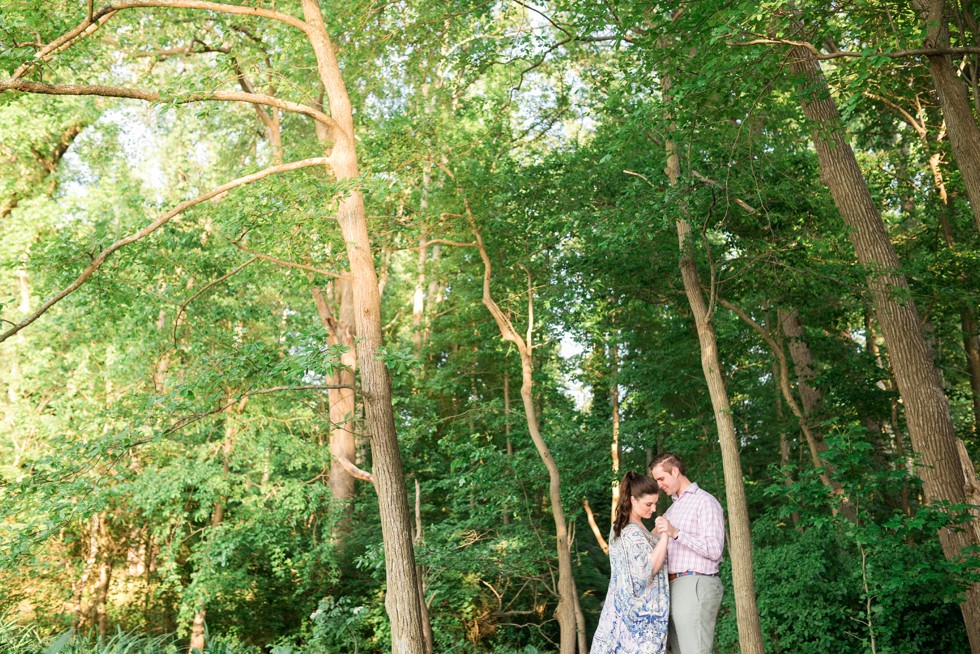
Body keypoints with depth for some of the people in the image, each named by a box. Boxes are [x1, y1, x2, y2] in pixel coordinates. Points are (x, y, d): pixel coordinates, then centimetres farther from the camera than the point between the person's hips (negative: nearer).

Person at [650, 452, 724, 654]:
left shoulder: (705, 501, -4)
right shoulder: (673, 508, 23)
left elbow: (714, 550, -15)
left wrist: (676, 533, -21)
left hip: (695, 586, -9)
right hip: (675, 586, 9)